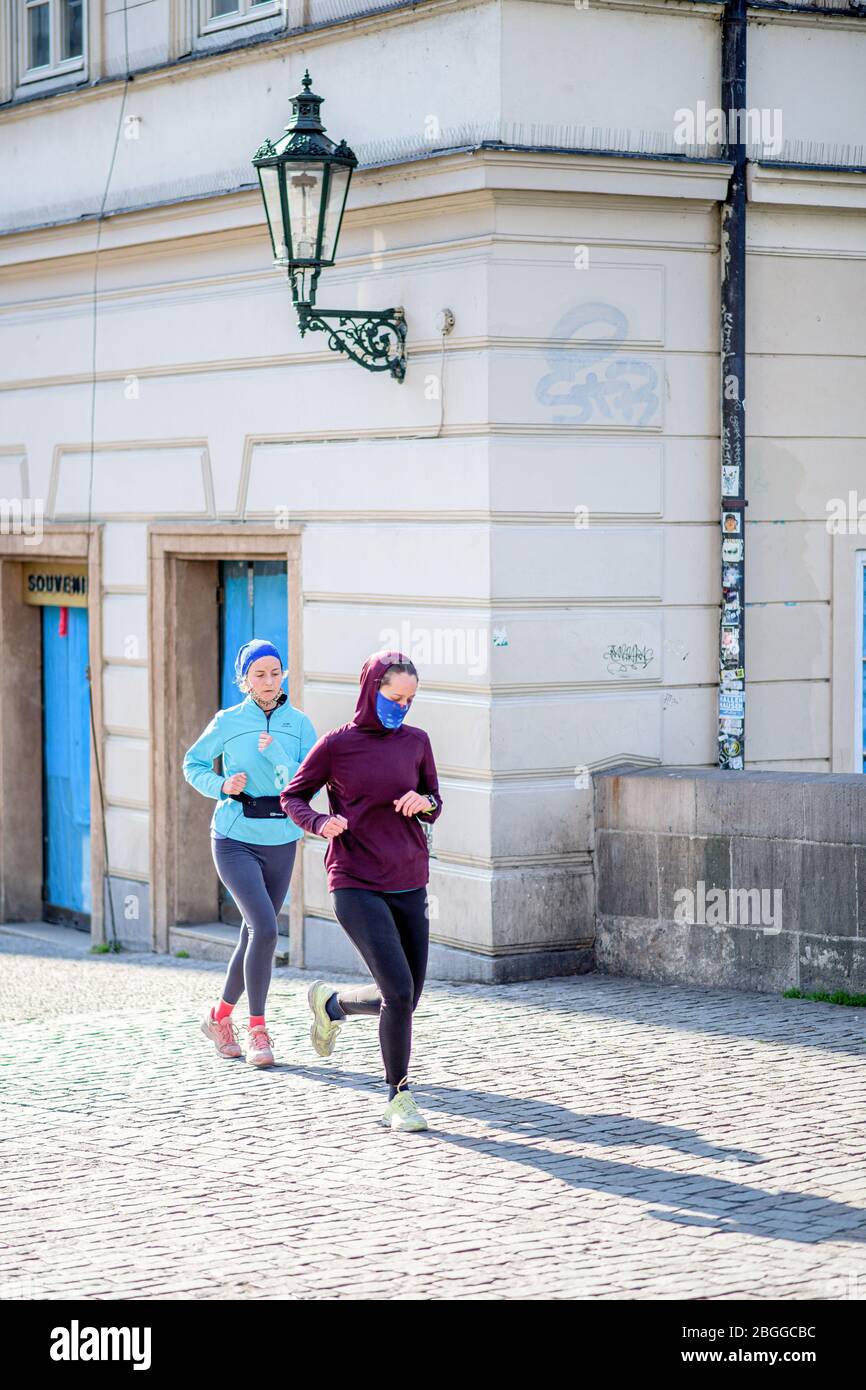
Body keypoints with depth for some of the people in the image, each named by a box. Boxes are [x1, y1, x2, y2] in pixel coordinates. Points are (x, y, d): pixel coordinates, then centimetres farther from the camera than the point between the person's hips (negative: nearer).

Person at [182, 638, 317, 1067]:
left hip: (280, 842, 4)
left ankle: (221, 1017, 34)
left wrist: (280, 757, -22)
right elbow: (193, 765, 8)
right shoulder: (227, 722, -5)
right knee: (265, 928, -19)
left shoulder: (299, 725, -1)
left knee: (254, 935, 14)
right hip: (235, 840, -4)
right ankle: (257, 1030, -10)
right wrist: (222, 785, -10)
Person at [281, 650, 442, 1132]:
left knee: (406, 999, 8)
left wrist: (424, 803, -7)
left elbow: (435, 804, 17)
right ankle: (399, 1098, 1)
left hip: (409, 885, 5)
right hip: (358, 887, -5)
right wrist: (319, 822, -14)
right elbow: (292, 797, 6)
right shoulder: (336, 745, -4)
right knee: (399, 992, -16)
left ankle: (331, 1003, 38)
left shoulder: (416, 742, 6)